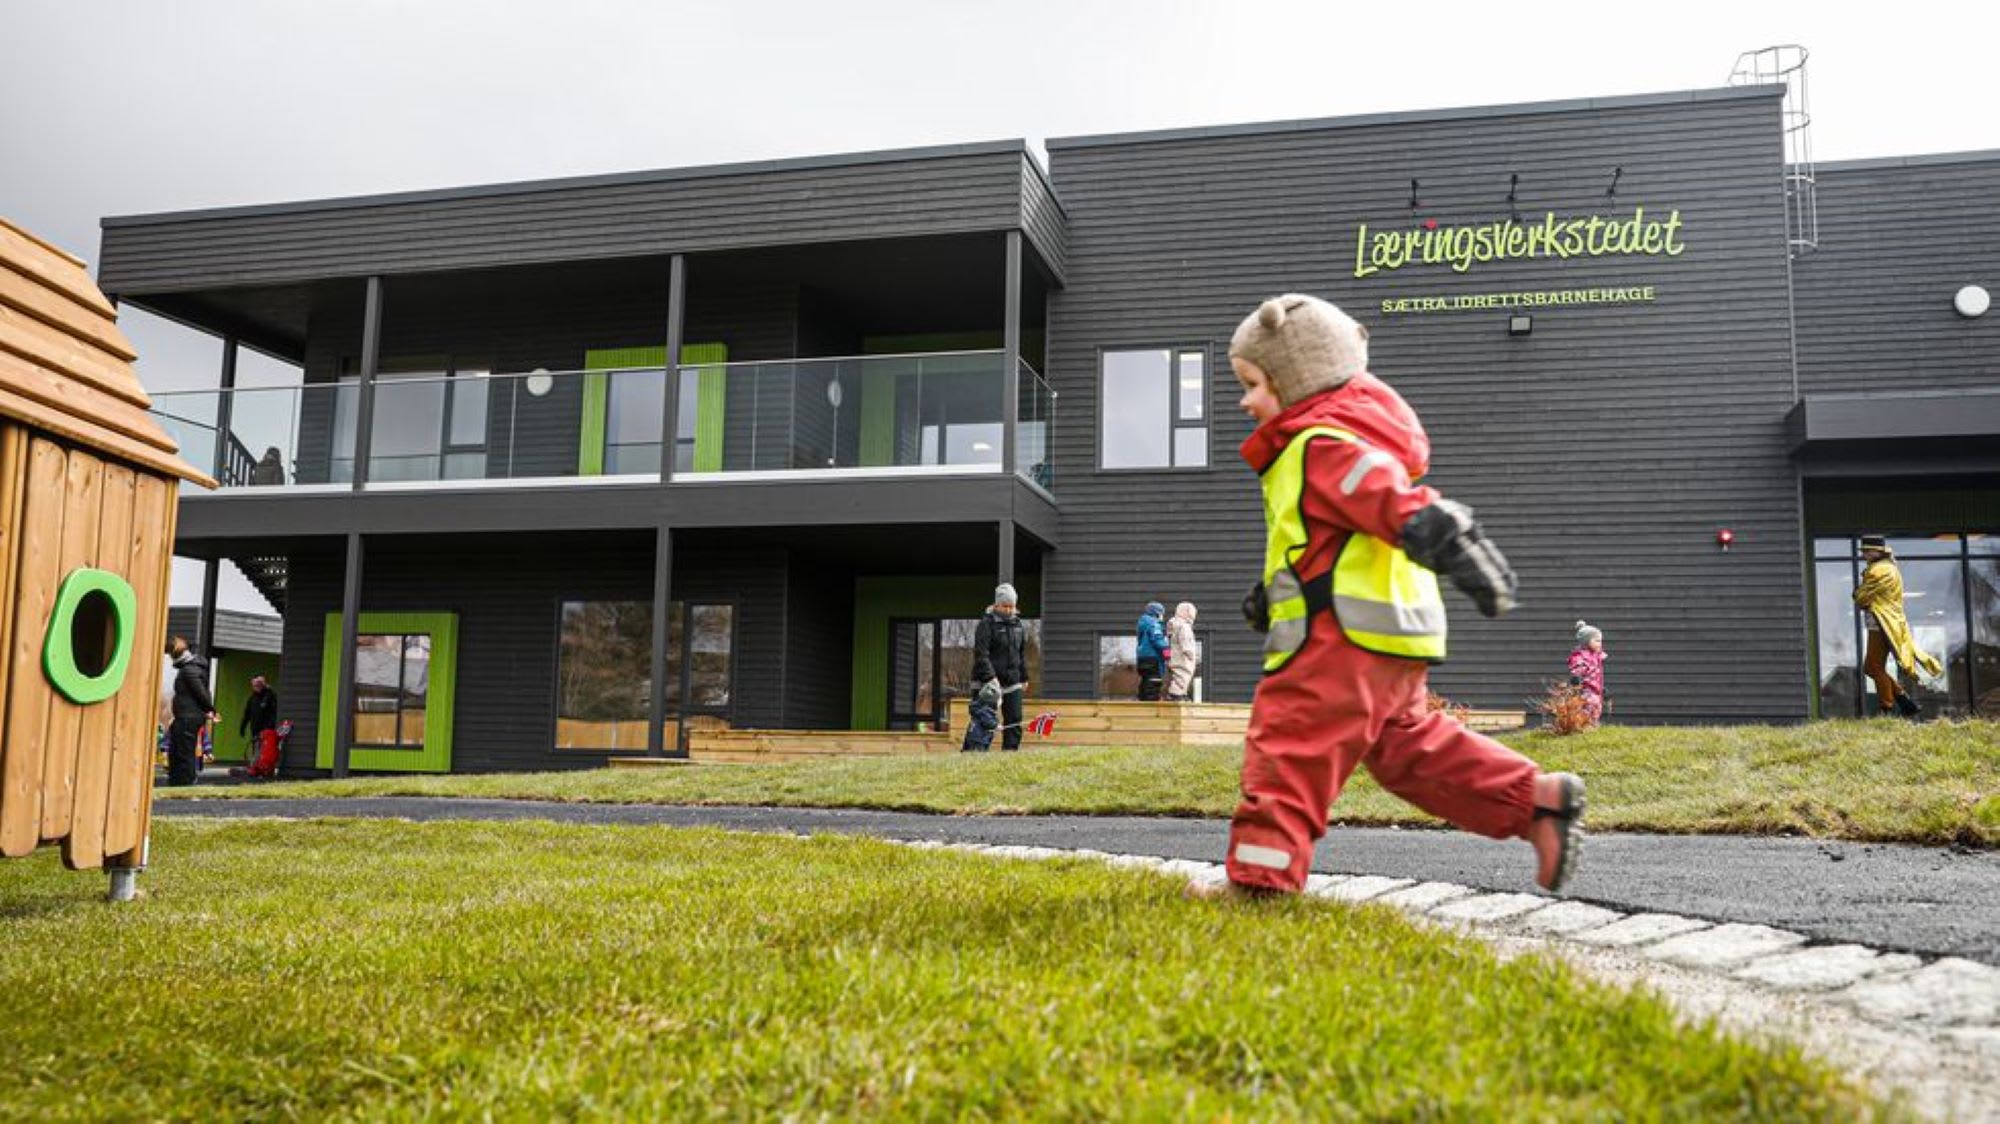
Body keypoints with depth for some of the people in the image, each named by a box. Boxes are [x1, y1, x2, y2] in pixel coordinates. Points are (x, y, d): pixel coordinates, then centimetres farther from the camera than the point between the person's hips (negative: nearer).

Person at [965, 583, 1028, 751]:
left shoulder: (1019, 625, 12)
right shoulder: (987, 623, -8)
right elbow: (981, 654, -15)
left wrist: (1024, 678, 18)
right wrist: (990, 677, -24)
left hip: (1012, 682, 6)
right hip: (988, 682, -6)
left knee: (1014, 721, 5)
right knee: (984, 720, -7)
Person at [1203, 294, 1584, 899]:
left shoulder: (1324, 445, -13)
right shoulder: (1315, 443, 21)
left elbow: (1405, 505, -28)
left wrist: (1457, 548, -38)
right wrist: (1273, 591, 32)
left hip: (1345, 633, -11)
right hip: (1388, 632, 11)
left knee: (1288, 746, -6)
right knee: (1410, 744, 18)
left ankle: (1258, 875, -3)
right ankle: (1537, 799, 15)